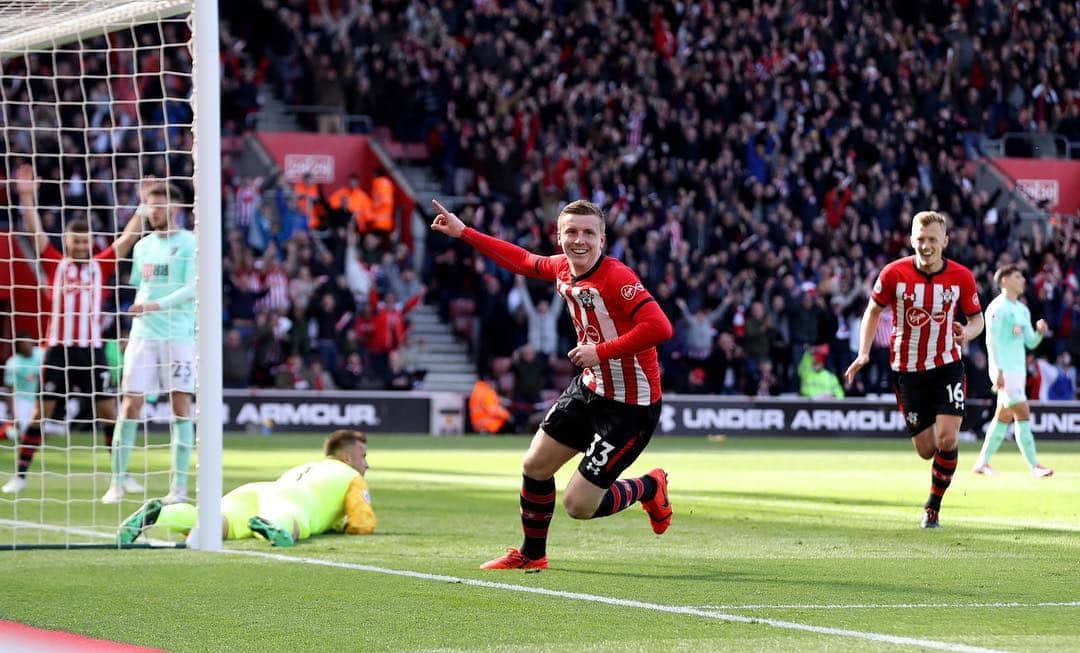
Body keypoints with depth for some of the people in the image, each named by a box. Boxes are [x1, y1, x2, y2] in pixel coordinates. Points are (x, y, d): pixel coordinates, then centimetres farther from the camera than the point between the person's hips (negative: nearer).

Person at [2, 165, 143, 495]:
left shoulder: (101, 266, 8)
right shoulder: (55, 264, 5)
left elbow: (128, 236, 7)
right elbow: (35, 231, -2)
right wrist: (28, 197, -10)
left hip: (92, 350, 1)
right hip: (58, 349, -1)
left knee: (109, 413, 1)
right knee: (41, 413, 1)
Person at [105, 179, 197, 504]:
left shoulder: (189, 243, -3)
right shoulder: (143, 245, 14)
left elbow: (193, 288, -14)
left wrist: (158, 305, -23)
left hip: (179, 335, -4)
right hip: (143, 333, 5)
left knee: (180, 405, -4)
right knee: (130, 404, -2)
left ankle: (179, 485, 0)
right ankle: (118, 482, 2)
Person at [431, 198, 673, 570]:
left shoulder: (617, 278, -25)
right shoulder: (563, 268, 0)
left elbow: (659, 328, -35)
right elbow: (524, 261, 21)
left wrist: (601, 351, -29)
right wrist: (463, 232, 24)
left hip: (631, 406, -8)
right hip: (590, 388, 8)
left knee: (579, 506, -6)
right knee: (535, 467, 16)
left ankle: (649, 488, 23)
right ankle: (532, 555, 39)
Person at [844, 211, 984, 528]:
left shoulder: (961, 277, -7)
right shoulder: (894, 273, -10)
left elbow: (977, 317, 6)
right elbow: (874, 310, 5)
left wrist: (968, 331, -18)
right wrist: (864, 353, -6)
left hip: (947, 365, 0)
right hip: (908, 369, 0)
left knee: (947, 439, -17)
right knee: (926, 450, 1)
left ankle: (933, 505, 3)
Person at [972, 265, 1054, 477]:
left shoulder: (1023, 310, 17)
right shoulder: (997, 308, -9)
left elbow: (1030, 342, 19)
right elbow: (992, 341, -14)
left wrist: (1040, 332, -2)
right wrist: (998, 371, -20)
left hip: (1019, 370, 9)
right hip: (1004, 371, -9)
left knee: (1004, 417, 10)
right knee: (1023, 414, -13)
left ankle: (982, 463, 18)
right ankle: (1034, 466, -14)